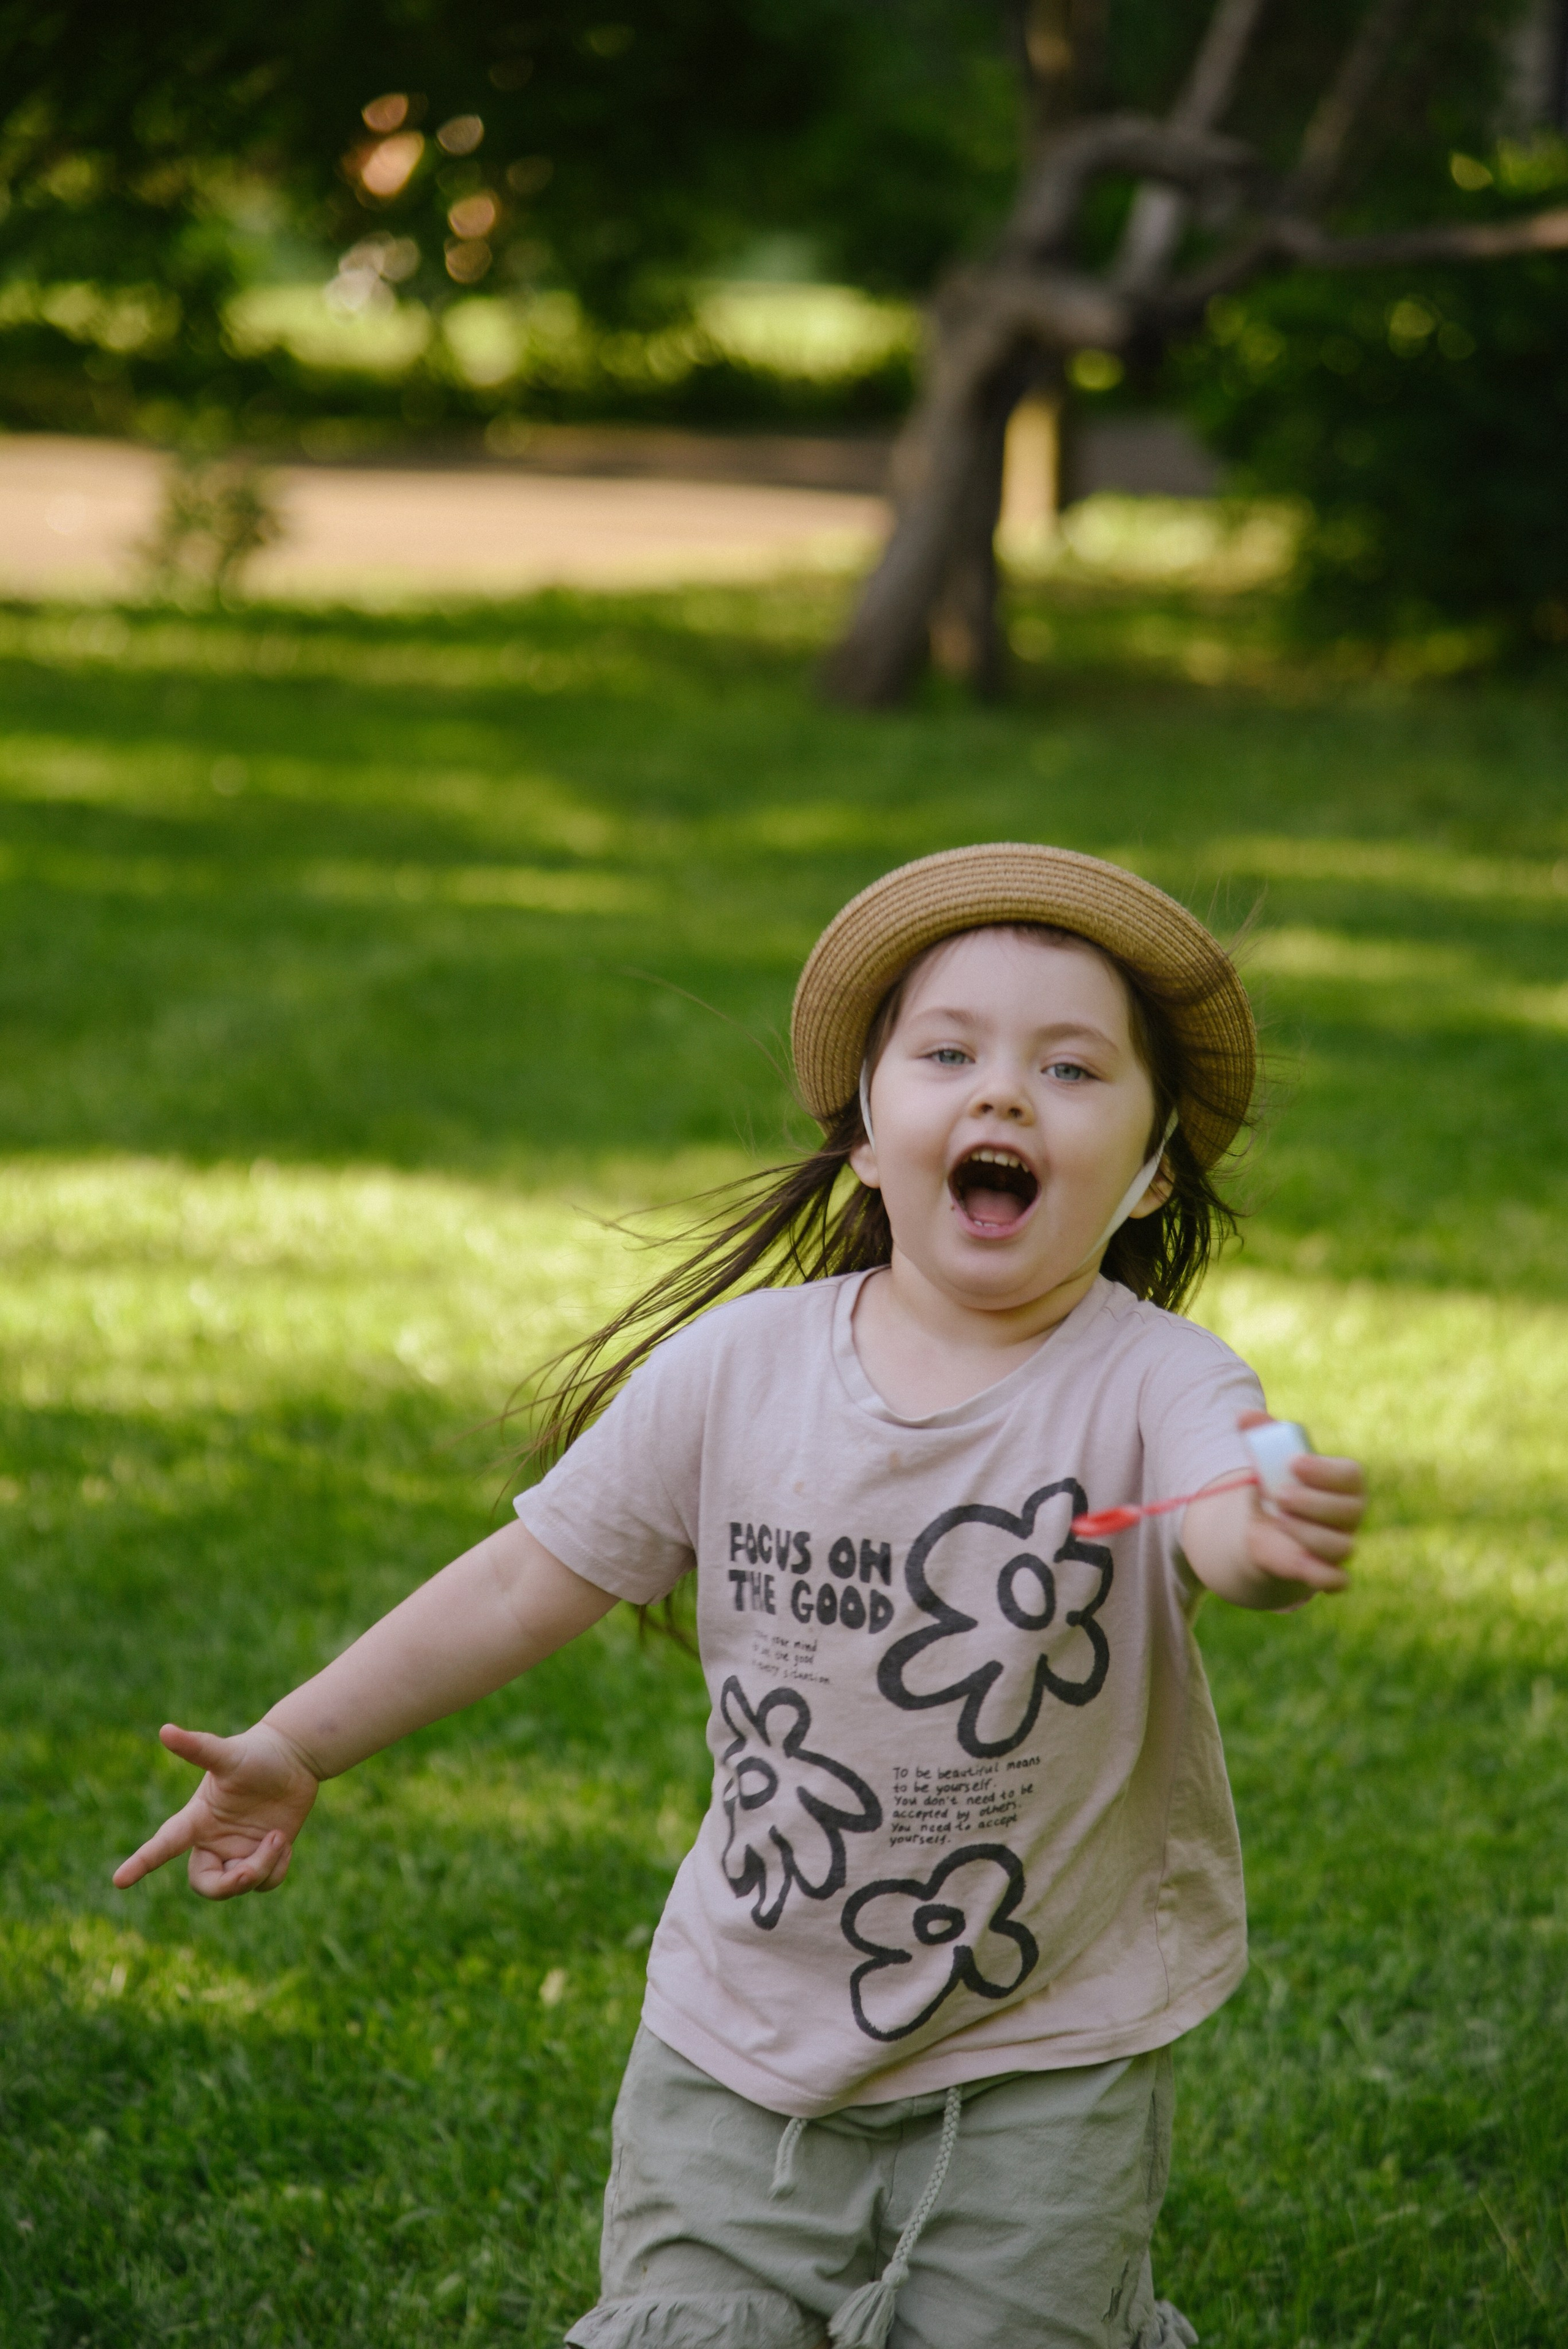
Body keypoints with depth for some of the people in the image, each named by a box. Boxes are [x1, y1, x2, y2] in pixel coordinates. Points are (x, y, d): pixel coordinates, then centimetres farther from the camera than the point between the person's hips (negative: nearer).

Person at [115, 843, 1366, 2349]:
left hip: (1042, 2060, -2)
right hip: (746, 2035, 3)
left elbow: (1224, 1526, -37)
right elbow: (539, 1577, -1)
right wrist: (296, 1746, -5)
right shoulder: (737, 1366, -8)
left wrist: (1279, 1534, -61)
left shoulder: (1149, 1386, -16)